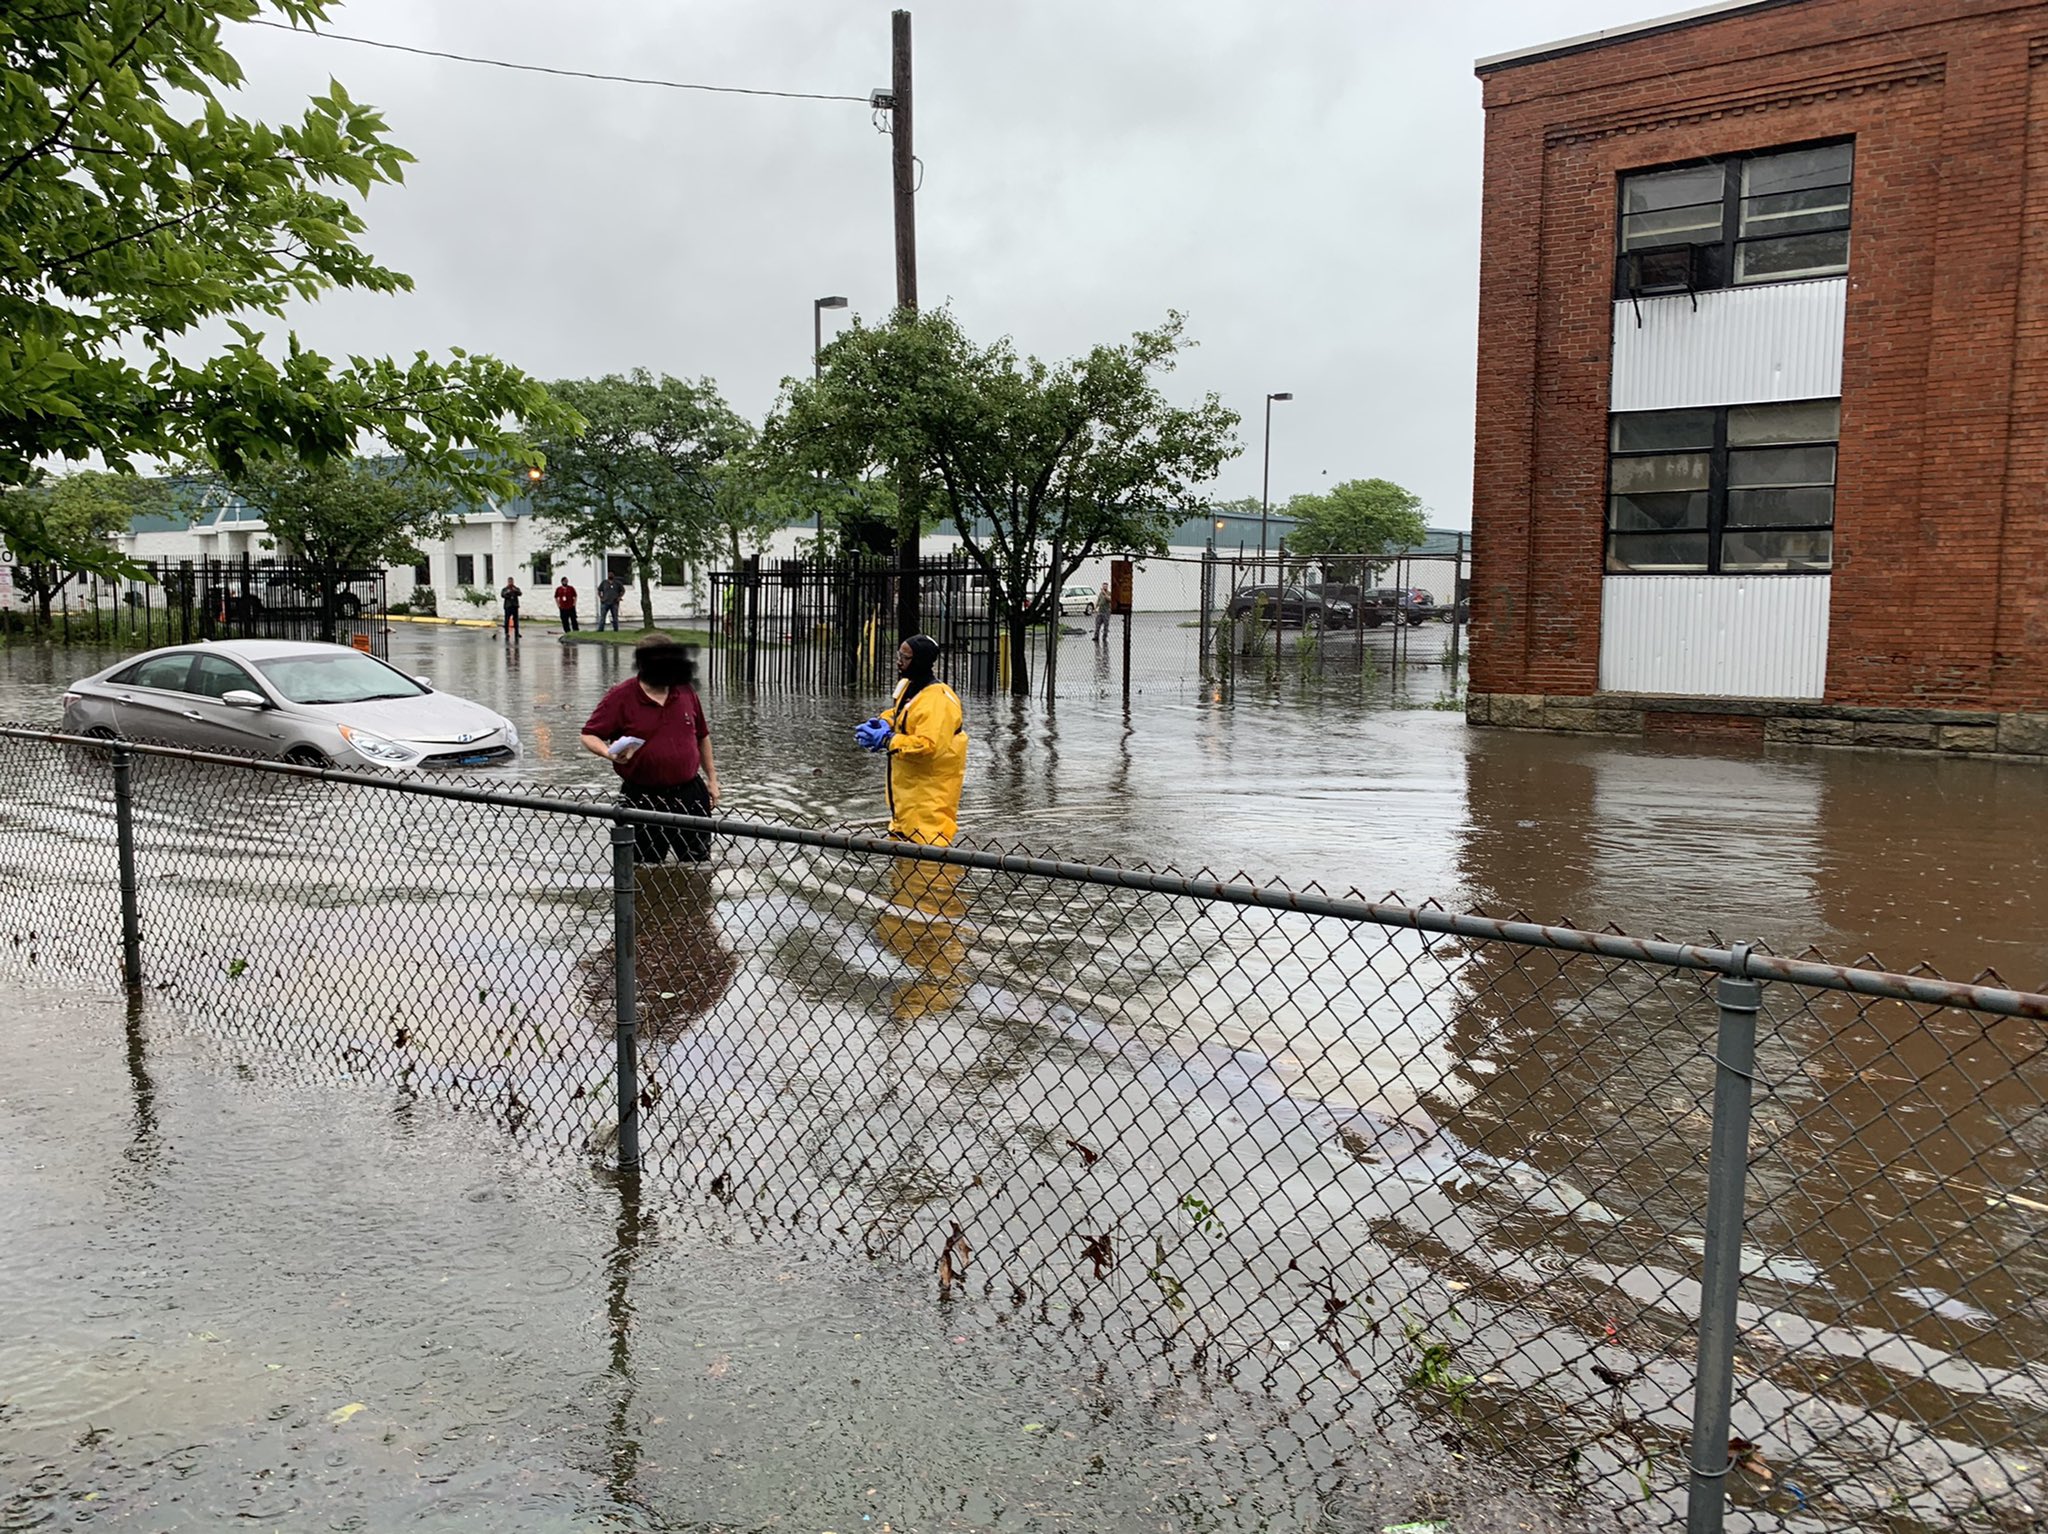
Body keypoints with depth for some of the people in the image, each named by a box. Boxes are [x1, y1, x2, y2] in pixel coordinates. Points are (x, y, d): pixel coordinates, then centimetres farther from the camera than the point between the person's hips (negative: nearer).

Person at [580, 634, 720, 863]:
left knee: (699, 862, 10)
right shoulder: (620, 698, -8)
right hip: (643, 799, -3)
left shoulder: (685, 691, 4)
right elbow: (589, 735, -5)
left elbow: (701, 736, 15)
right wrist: (609, 753, -26)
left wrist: (712, 778, 16)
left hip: (690, 793, 3)